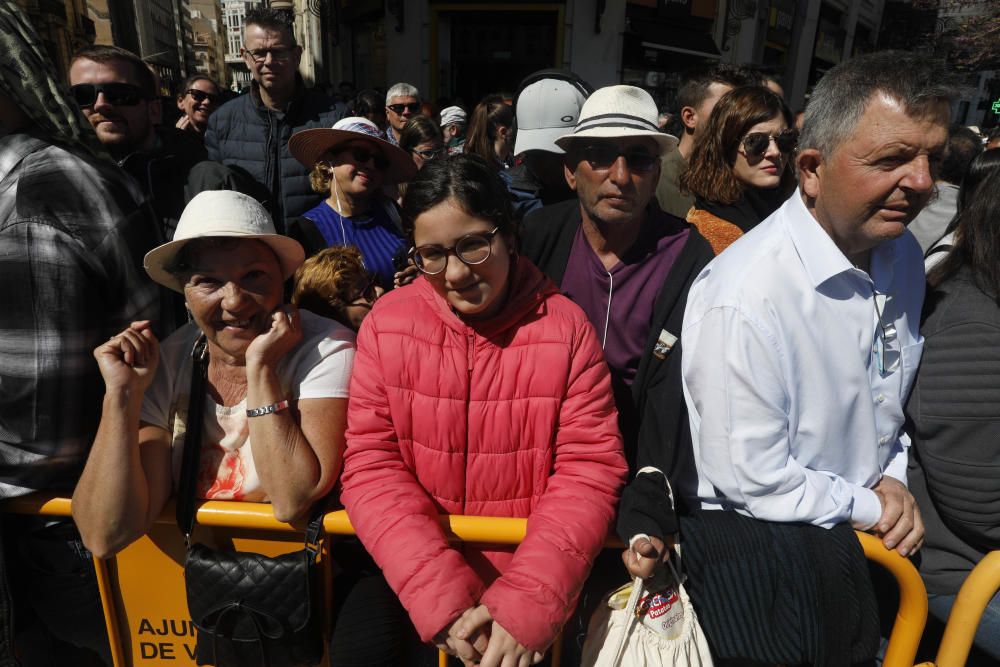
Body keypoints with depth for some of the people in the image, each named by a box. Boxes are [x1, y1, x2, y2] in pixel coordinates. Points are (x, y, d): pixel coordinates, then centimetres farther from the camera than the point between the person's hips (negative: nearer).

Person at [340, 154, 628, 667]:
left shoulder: (565, 327, -6)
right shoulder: (386, 323, -4)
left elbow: (588, 468, -8)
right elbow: (371, 464, -7)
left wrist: (527, 604, -18)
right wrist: (441, 598, -18)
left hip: (531, 570, 0)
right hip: (410, 571, 1)